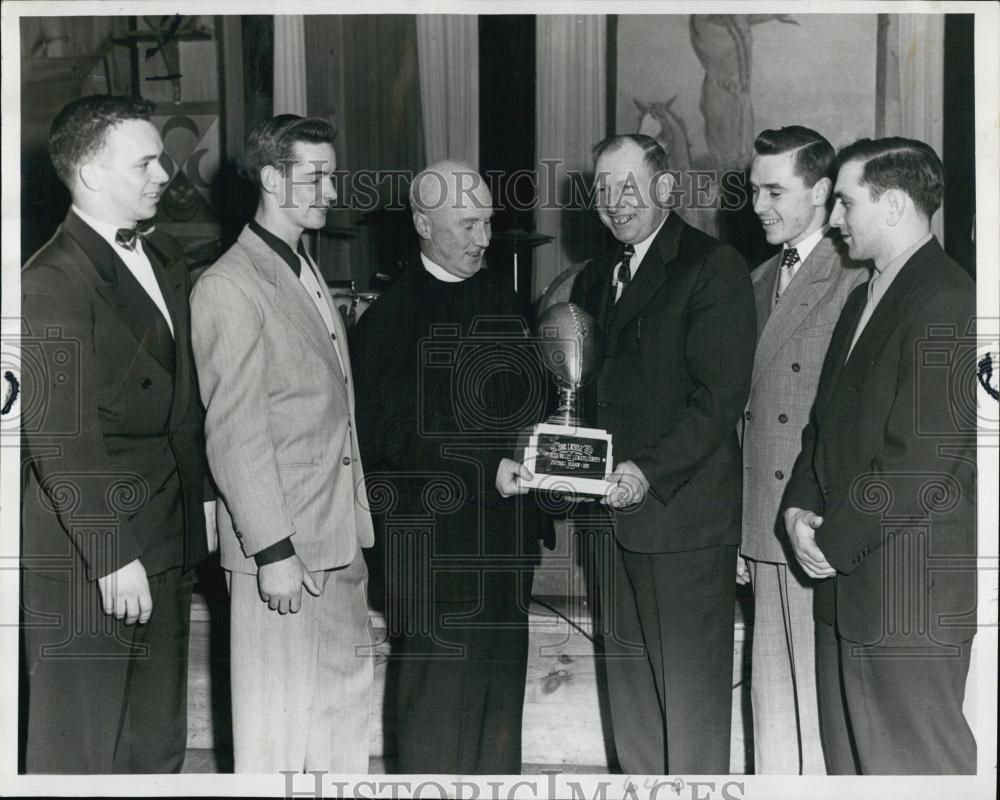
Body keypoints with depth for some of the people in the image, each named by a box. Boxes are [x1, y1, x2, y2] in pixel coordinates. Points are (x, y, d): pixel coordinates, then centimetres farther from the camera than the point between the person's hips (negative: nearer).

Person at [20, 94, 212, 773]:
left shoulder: (165, 256, 12)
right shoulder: (52, 283, -16)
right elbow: (60, 442, -19)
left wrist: (200, 497, 16)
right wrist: (113, 558, -19)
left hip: (168, 546, 8)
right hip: (88, 557, -8)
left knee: (159, 742, 17)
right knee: (81, 749, 2)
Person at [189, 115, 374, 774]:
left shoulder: (308, 274, 16)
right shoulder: (229, 286, -12)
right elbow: (235, 433, -16)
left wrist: (356, 521, 15)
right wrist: (272, 549, -18)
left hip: (340, 544, 9)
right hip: (282, 549, -9)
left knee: (347, 700, 15)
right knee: (278, 719, 1)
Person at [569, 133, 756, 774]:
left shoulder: (713, 266, -8)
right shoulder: (595, 278, 17)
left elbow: (722, 395, -15)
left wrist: (648, 472, -22)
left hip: (685, 513, -7)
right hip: (618, 512, 8)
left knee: (691, 688, 0)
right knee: (632, 689, 15)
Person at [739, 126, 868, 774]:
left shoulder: (857, 280, -12)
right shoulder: (760, 282, 15)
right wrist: (738, 529, 15)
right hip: (765, 533, 7)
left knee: (824, 697, 2)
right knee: (773, 703, 15)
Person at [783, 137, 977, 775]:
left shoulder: (947, 303, -16)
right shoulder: (866, 298, 16)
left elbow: (921, 463, -22)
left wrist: (833, 541, -12)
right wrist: (801, 506, 2)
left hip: (908, 595, -9)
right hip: (847, 580, 9)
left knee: (915, 766, 1)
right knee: (848, 758, 17)